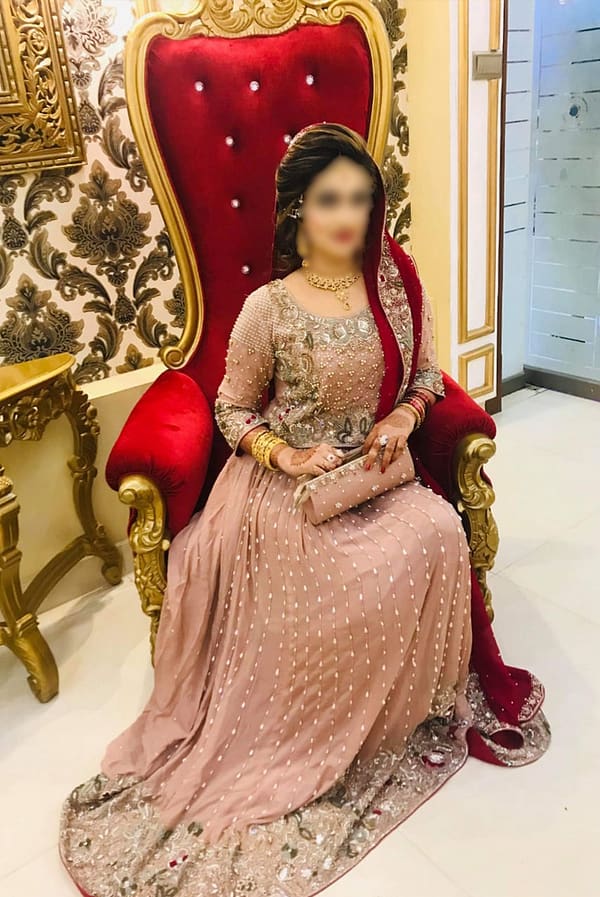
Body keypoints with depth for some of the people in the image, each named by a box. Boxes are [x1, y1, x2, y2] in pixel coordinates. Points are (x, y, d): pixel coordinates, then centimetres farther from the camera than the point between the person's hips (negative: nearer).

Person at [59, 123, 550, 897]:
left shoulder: (397, 285, 0)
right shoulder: (268, 309, -10)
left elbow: (426, 375, 13)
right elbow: (232, 410, 0)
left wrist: (403, 416, -8)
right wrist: (287, 456, -16)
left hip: (379, 473, 4)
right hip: (287, 482, -3)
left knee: (438, 536, -24)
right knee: (343, 584, -27)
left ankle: (427, 706, 1)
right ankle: (321, 739, 3)